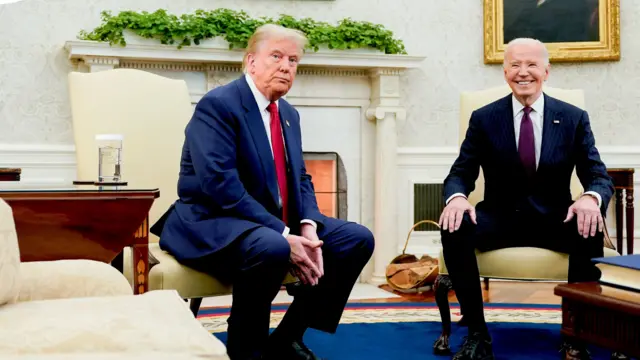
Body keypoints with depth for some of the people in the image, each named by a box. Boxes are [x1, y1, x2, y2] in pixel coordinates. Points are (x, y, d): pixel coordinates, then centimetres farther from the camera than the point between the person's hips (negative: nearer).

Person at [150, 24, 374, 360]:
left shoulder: (289, 114, 13)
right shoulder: (217, 104, -14)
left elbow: (300, 179, 14)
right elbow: (220, 184, -25)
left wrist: (308, 227, -9)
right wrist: (284, 236, -27)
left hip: (279, 223, 9)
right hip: (213, 223, -9)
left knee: (358, 239, -1)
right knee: (272, 249, -39)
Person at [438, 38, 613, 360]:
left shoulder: (574, 119, 1)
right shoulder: (484, 118, 1)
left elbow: (598, 175, -3)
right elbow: (461, 172, -2)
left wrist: (591, 198, -30)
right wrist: (456, 197, -29)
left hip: (554, 218, 0)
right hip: (500, 218, 0)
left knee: (591, 231, -33)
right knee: (454, 230, -30)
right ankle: (477, 332, -19)